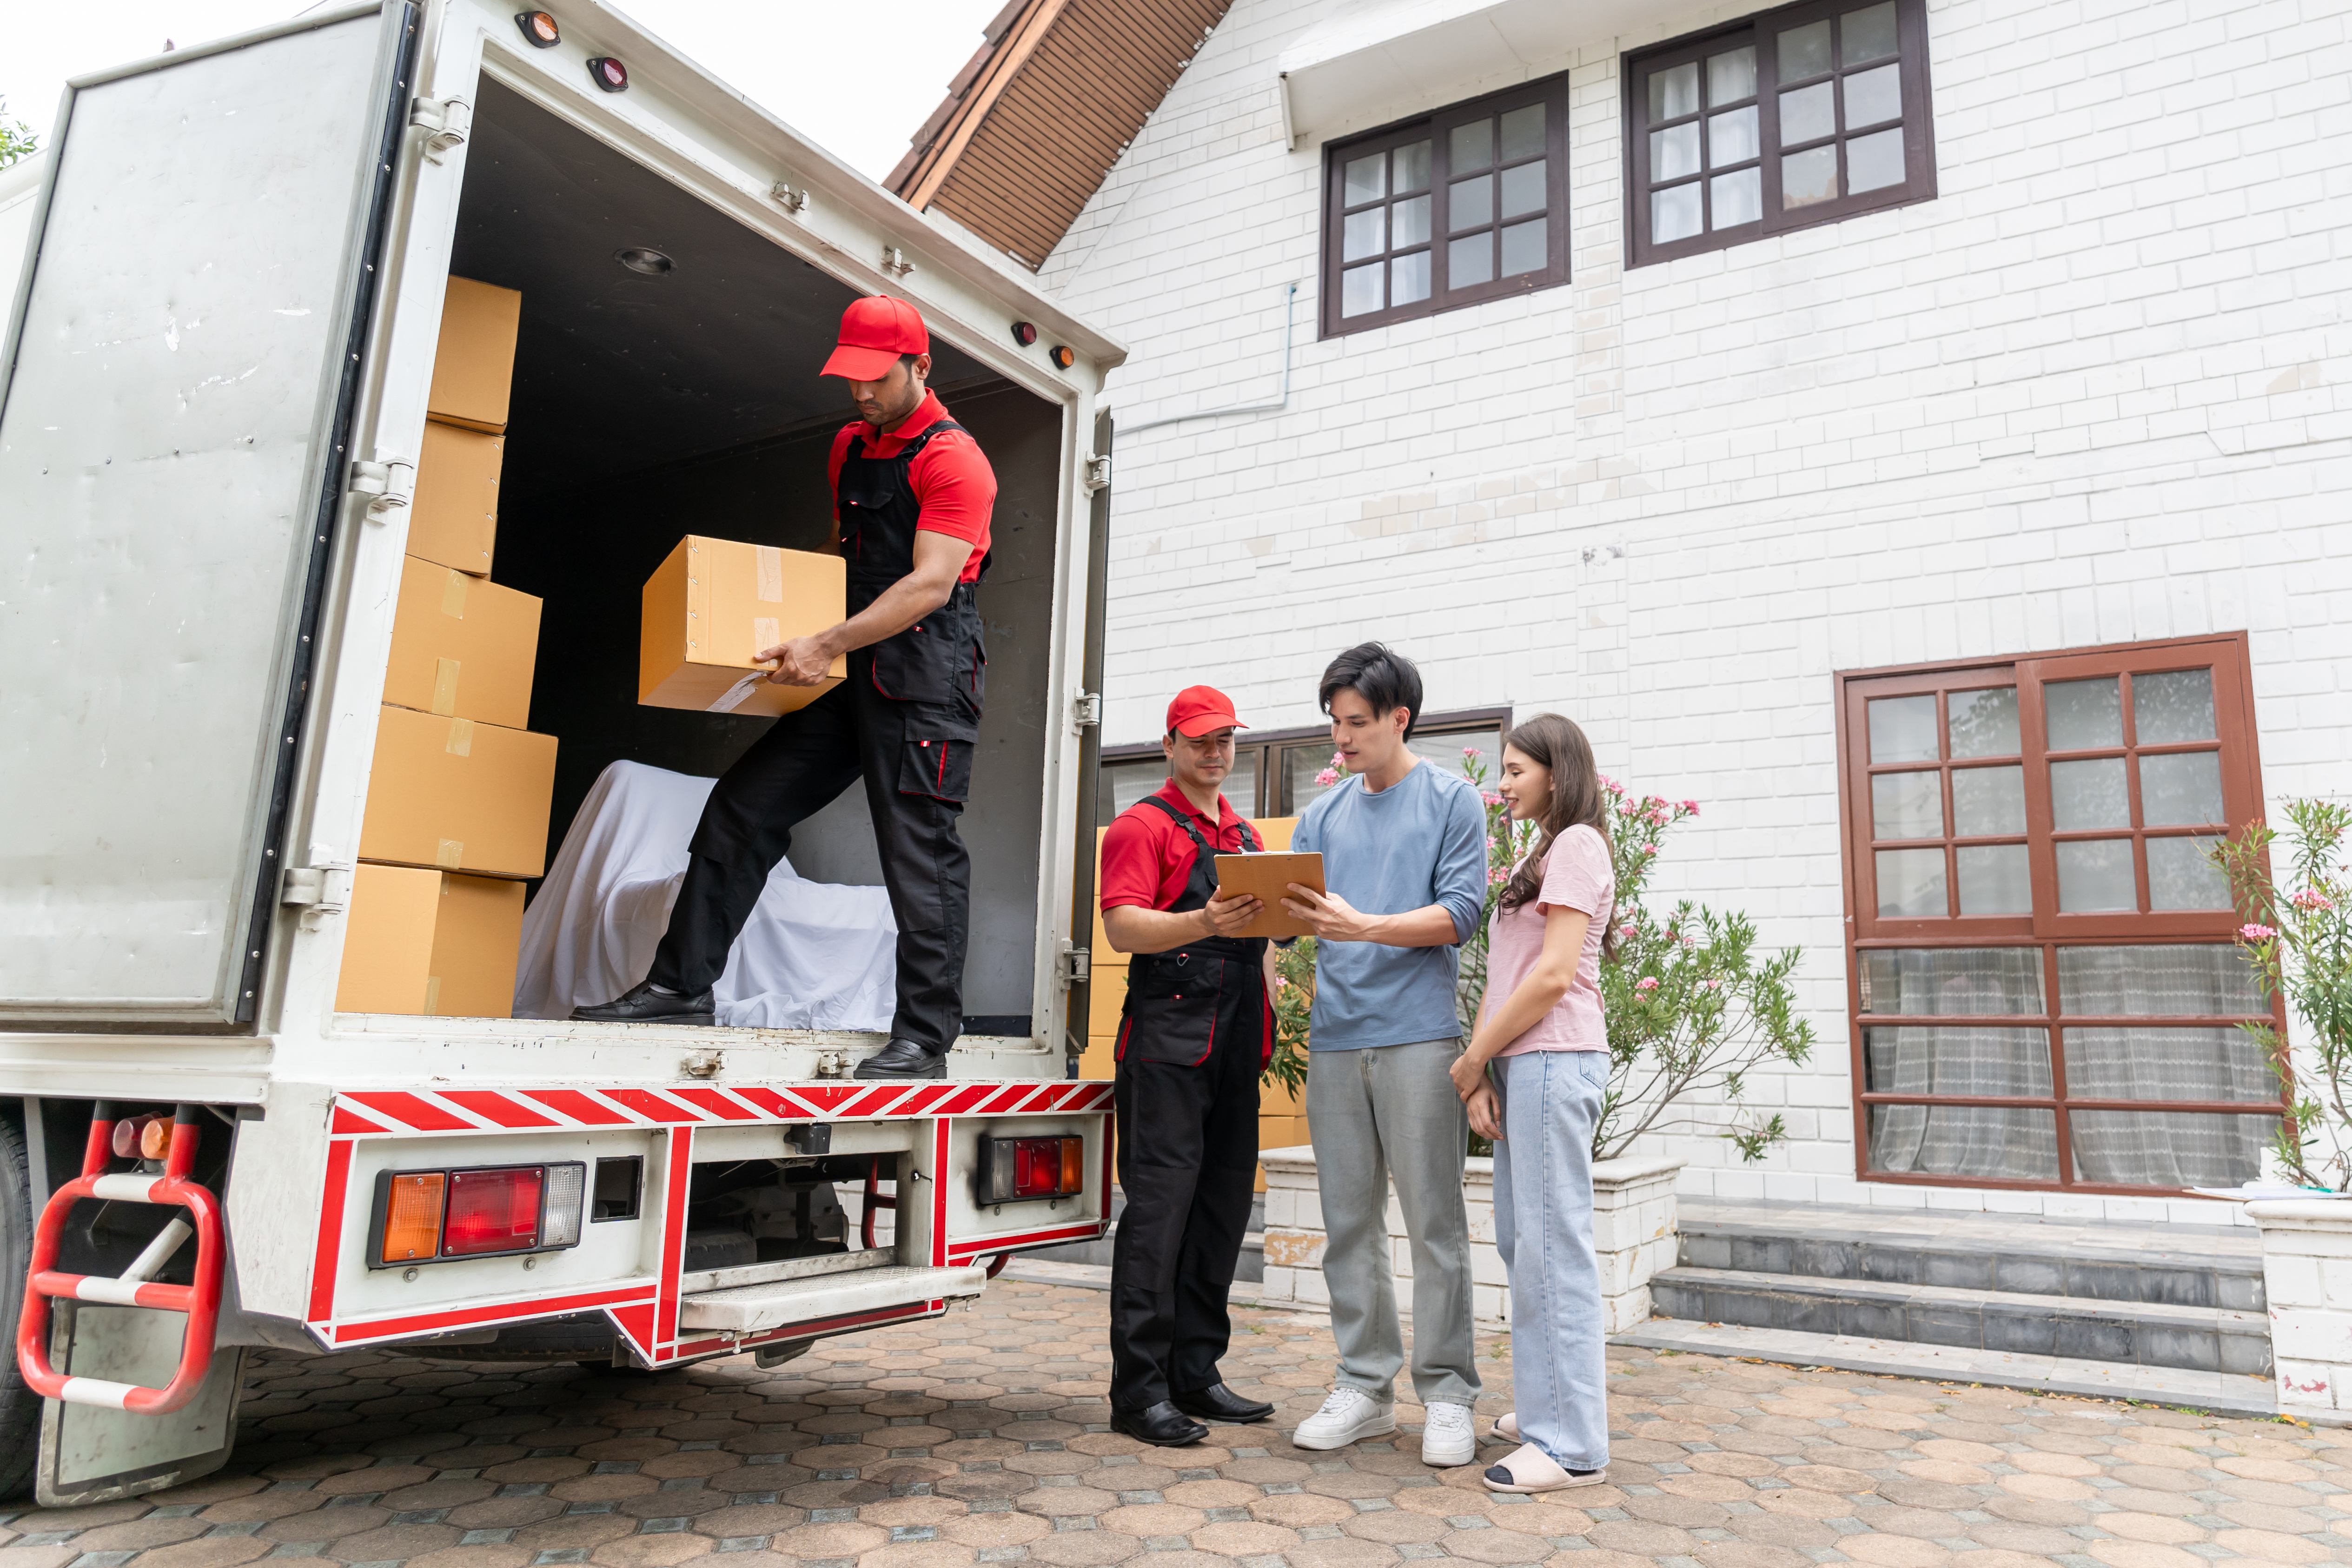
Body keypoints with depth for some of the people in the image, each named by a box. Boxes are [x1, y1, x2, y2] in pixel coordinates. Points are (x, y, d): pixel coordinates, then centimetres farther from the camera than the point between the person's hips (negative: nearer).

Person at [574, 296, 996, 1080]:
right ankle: (681, 985, 10)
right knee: (742, 807, 3)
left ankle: (925, 1038, 0)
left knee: (920, 854, -7)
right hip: (852, 675, 8)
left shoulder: (952, 459, -9)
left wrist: (827, 645, -25)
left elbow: (931, 583, -19)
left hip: (925, 679, -8)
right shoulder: (849, 447, 18)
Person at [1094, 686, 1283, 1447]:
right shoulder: (1143, 825, -1)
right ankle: (1139, 1389, -1)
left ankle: (1195, 1371, 18)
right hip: (1168, 1037, -7)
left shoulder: (1245, 834, 22)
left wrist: (1269, 1014, 17)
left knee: (1225, 1203, 8)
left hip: (1236, 1044, 7)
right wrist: (1202, 923, -30)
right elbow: (1121, 926, -14)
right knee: (1160, 1204, -8)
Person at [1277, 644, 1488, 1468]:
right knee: (1348, 1221, 9)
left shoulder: (1452, 800, 3)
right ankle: (1364, 1388, 19)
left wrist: (1363, 926, -19)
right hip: (1335, 1036, 5)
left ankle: (1447, 1395, 11)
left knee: (1434, 1221, 0)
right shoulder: (1323, 814, 16)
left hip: (1418, 1034, -4)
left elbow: (1459, 914, -7)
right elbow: (1294, 908, 11)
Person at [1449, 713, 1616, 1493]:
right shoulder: (1535, 858, 22)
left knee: (1551, 1245, -7)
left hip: (1554, 1060, -9)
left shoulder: (1578, 844, -6)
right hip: (1519, 1065, 9)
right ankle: (1551, 1405, 24)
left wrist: (1472, 1060, -9)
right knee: (1522, 1242, 13)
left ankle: (1572, 1445, -1)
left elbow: (1554, 975, -15)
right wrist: (1480, 1072, 4)